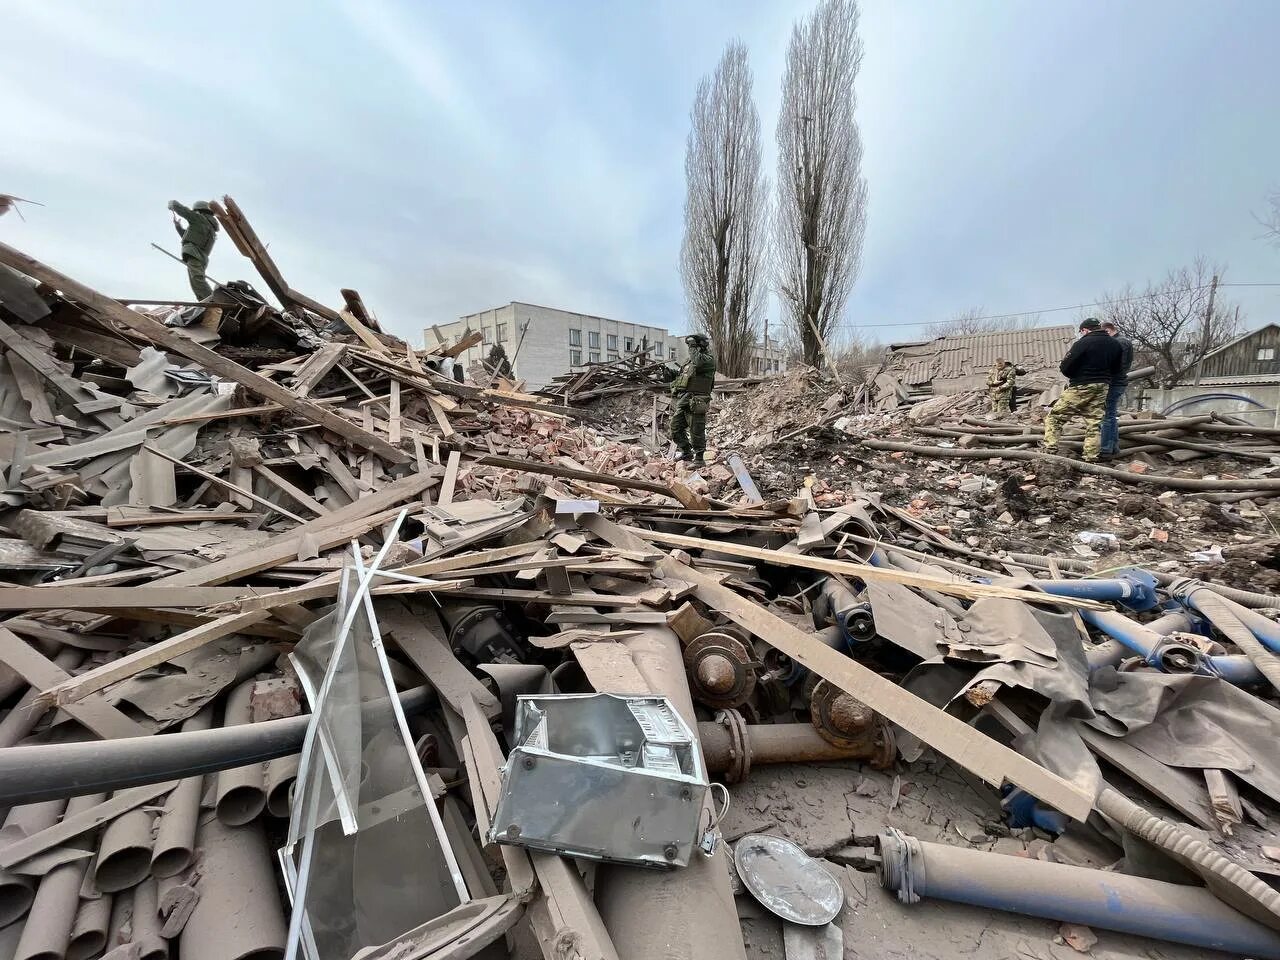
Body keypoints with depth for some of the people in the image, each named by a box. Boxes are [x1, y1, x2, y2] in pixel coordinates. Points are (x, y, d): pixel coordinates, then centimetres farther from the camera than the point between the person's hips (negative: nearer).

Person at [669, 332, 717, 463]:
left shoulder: (708, 360, -6)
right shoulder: (688, 362, 19)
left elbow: (698, 361, -30)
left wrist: (694, 348, -14)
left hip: (695, 404, -8)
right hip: (682, 402, 9)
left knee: (696, 432, -3)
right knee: (676, 428, 11)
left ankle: (698, 458, 9)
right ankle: (686, 452, 25)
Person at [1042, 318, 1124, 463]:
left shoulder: (1083, 343, -13)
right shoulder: (1115, 345, 10)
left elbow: (1065, 368, -12)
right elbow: (1116, 370, 15)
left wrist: (1074, 376, 7)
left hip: (1081, 387, -7)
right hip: (1103, 388, 7)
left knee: (1054, 417, 1)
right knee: (1094, 423, 9)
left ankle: (1050, 450, -8)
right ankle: (1091, 459, 9)